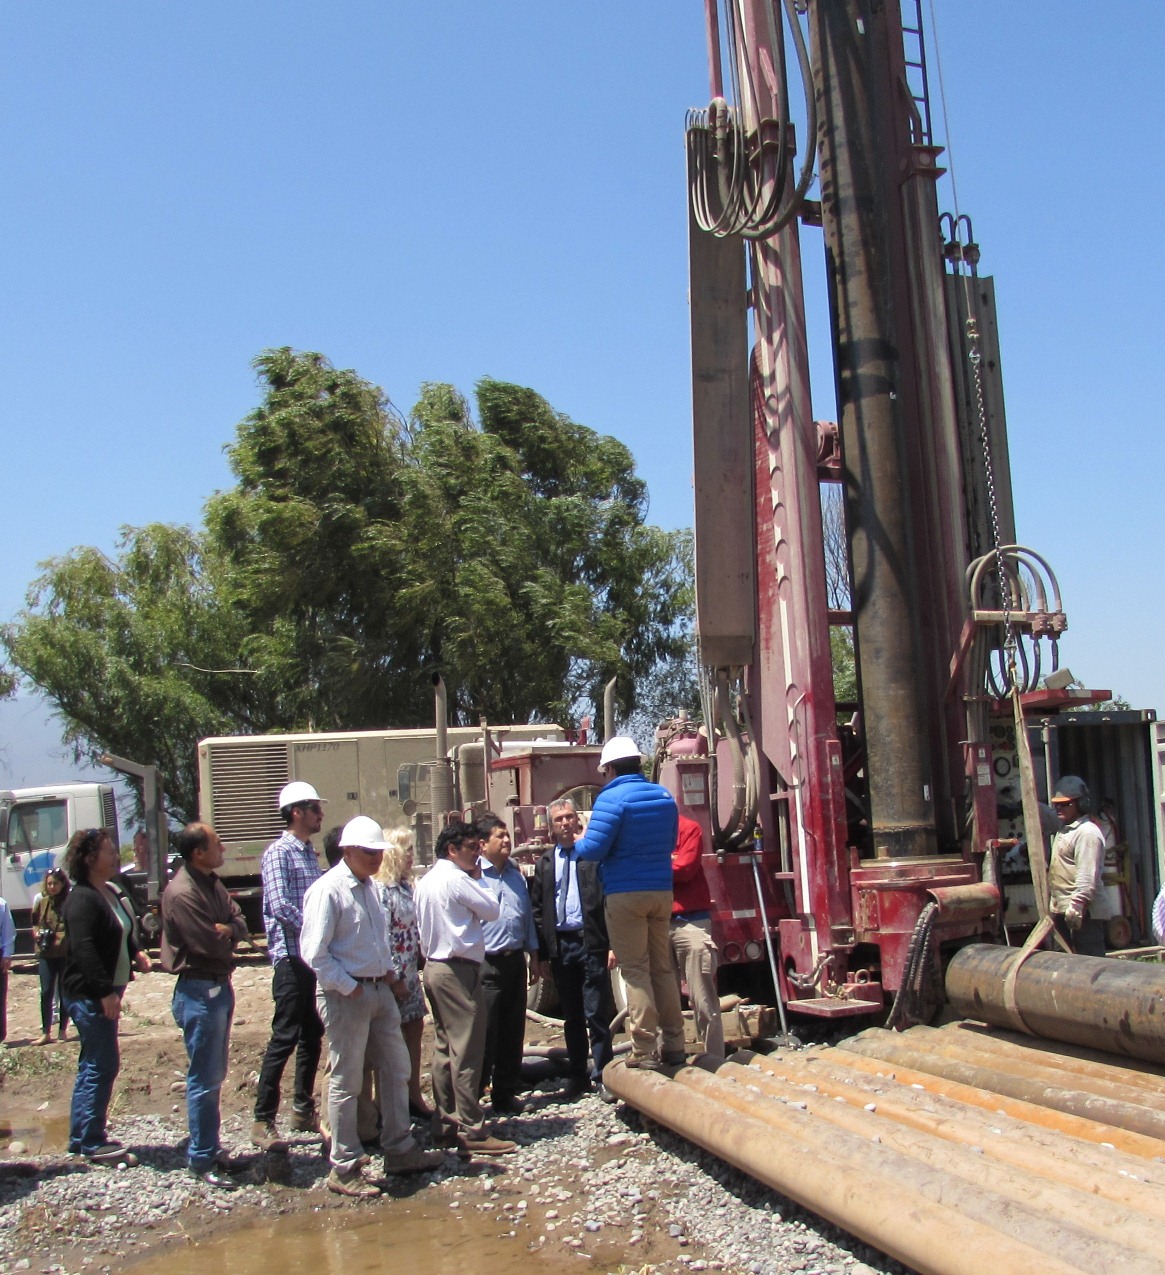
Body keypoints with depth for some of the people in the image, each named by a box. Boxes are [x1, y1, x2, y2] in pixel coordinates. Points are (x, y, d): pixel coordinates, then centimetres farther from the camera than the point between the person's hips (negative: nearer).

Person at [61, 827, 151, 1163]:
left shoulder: (108, 893, 13)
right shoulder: (82, 899, -18)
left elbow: (121, 932, 28)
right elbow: (84, 949, -25)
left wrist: (136, 953, 9)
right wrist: (105, 992, -27)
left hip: (104, 992, 10)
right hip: (89, 995, -10)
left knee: (93, 1065, 15)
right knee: (102, 1065, -6)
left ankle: (82, 1136, 24)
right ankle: (91, 1143, 2)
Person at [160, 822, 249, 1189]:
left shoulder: (212, 884, 10)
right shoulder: (181, 893, -20)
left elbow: (240, 921, 9)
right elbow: (209, 945, -22)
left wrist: (226, 930, -13)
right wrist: (228, 940, -2)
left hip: (220, 986, 9)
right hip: (199, 991, -9)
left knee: (214, 1075, 17)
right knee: (204, 1079, -2)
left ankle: (210, 1148, 28)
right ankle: (201, 1159, 7)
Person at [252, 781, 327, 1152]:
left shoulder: (309, 853, 16)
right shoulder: (279, 853, -9)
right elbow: (280, 906, -19)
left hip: (314, 957, 8)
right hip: (292, 957, -8)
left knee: (312, 1037, 13)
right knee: (284, 1039, -6)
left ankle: (303, 1109, 24)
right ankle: (263, 1121, 1)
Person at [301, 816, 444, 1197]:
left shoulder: (372, 887, 10)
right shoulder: (328, 890, -16)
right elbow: (314, 953, -19)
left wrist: (392, 974, 10)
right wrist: (350, 988, -17)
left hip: (380, 990, 8)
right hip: (346, 996, -8)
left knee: (396, 1071, 15)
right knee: (346, 1083, 1)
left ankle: (399, 1150, 29)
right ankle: (344, 1169, 13)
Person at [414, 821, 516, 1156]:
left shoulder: (425, 882, 14)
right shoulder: (457, 879, -14)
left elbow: (422, 927, 16)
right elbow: (493, 911, -6)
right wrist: (477, 878, 4)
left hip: (434, 966, 10)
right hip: (459, 970, -10)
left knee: (444, 1049, 13)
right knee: (467, 1051, -6)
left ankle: (445, 1125, 17)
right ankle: (471, 1132, -4)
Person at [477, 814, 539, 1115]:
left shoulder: (516, 874, 14)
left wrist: (533, 955, 18)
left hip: (515, 961, 7)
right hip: (486, 964, -7)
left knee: (513, 1033, 12)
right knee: (484, 1035, -4)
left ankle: (506, 1094, 24)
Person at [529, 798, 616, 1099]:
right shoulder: (545, 863, 12)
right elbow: (536, 909, 11)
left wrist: (613, 944, -12)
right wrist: (542, 952, 4)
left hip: (591, 943, -4)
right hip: (559, 946, 4)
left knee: (597, 1014, 0)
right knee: (571, 1016, 13)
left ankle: (601, 1075, 10)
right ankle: (578, 1073, 23)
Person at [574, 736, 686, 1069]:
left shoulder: (612, 798, -12)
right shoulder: (664, 796, 9)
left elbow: (594, 849, -14)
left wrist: (578, 844, 8)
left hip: (625, 894, -6)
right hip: (661, 891, 6)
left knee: (635, 970, -1)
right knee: (662, 967, 13)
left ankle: (644, 1050, 0)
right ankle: (674, 1045, 16)